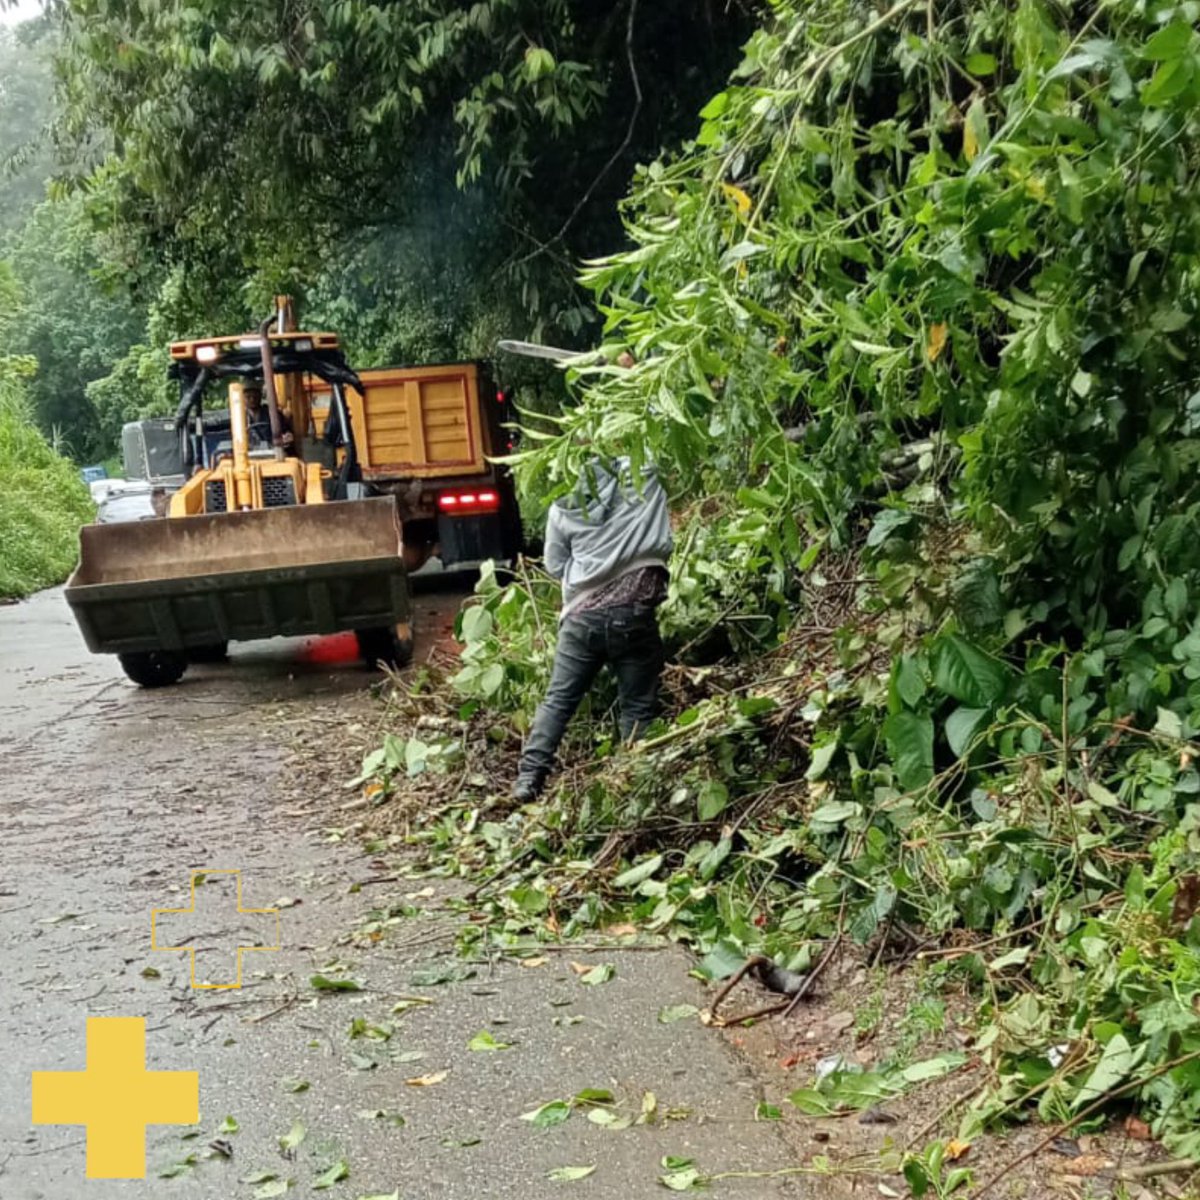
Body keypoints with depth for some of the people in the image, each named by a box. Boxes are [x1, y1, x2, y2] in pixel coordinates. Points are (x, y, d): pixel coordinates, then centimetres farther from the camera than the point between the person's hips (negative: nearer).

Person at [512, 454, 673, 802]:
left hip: (582, 618, 2)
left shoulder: (563, 512, 7)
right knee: (638, 707, 5)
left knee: (558, 700, 9)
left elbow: (555, 566, 15)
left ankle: (529, 777, 3)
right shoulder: (644, 490, 3)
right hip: (633, 616, -1)